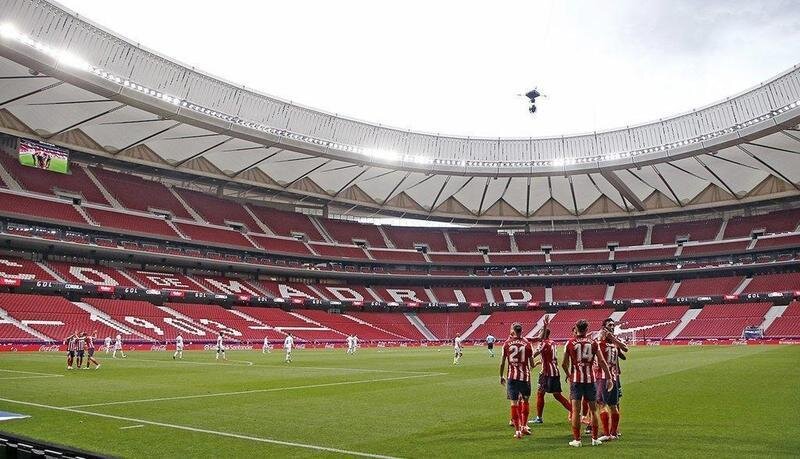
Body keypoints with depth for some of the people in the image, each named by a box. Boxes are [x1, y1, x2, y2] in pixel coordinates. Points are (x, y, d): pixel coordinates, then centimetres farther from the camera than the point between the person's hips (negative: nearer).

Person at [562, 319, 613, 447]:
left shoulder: (570, 343, -1)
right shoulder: (593, 343, 2)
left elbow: (564, 364, 2)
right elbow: (602, 362, 1)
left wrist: (568, 375, 19)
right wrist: (609, 378, 8)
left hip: (576, 379, -2)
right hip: (590, 379, 2)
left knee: (576, 410, 2)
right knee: (593, 410, 13)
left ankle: (576, 440, 4)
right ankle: (595, 439, 18)